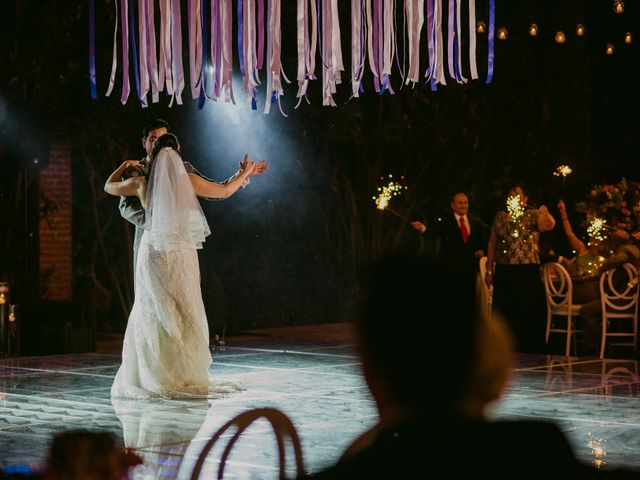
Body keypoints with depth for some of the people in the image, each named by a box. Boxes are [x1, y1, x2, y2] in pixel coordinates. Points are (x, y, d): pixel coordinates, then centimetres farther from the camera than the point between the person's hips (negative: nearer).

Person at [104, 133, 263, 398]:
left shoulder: (142, 184, -2)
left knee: (153, 316, 6)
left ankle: (153, 378, 4)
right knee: (185, 316, 5)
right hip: (182, 255, -1)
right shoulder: (189, 182, -5)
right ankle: (187, 377, 4)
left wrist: (124, 166, 32)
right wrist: (244, 175, 24)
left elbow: (109, 187, 16)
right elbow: (225, 191, 7)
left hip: (153, 255, 1)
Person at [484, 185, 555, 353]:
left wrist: (545, 213, -43)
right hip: (503, 272, 4)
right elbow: (492, 243, 13)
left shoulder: (533, 215, 0)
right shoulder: (500, 216, 12)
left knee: (528, 315, -2)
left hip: (528, 272, -4)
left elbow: (549, 225, -20)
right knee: (504, 315, 7)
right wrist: (489, 270, 8)